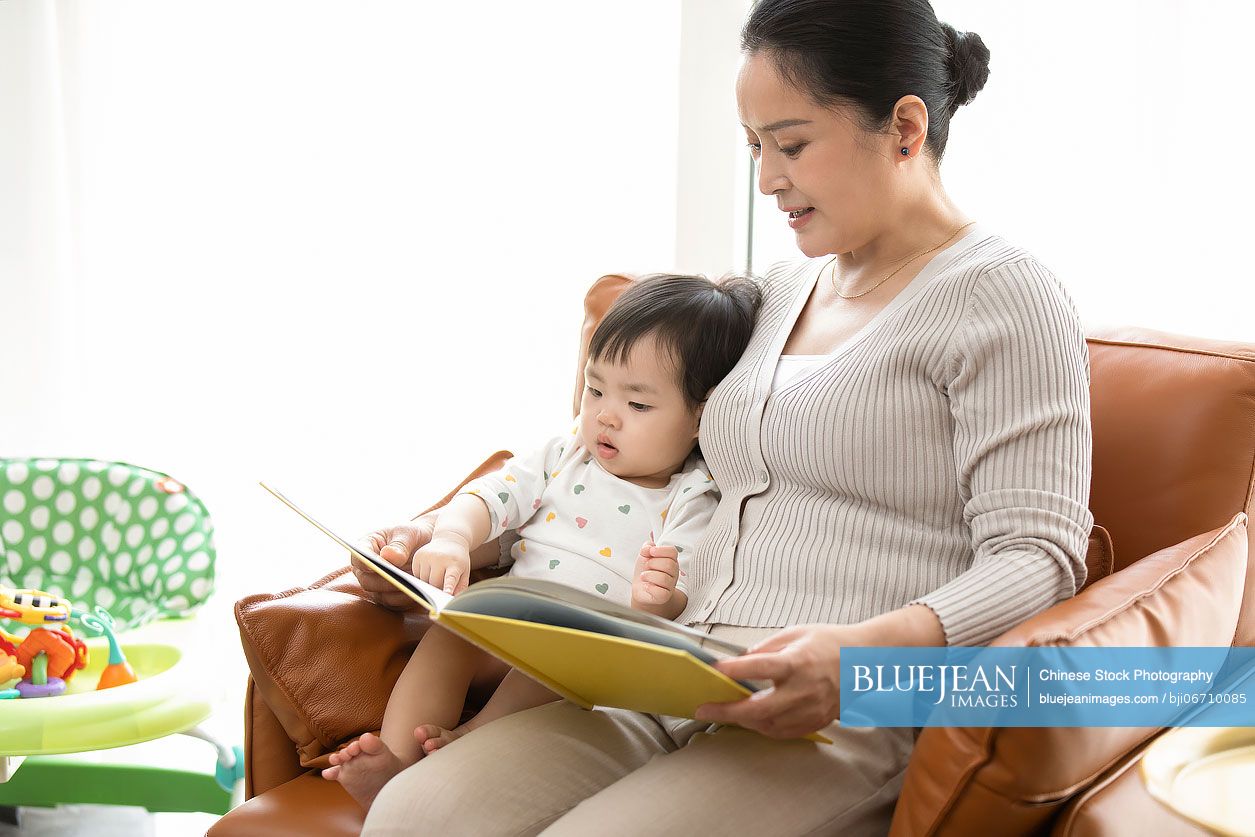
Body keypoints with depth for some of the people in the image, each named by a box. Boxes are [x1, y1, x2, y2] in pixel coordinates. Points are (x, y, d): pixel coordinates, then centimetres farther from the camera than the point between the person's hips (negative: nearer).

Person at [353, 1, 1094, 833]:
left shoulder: (1001, 294, -2)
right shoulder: (783, 289, 22)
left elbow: (1038, 554, -11)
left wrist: (869, 652, -28)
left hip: (851, 719, -6)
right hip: (682, 689, 7)